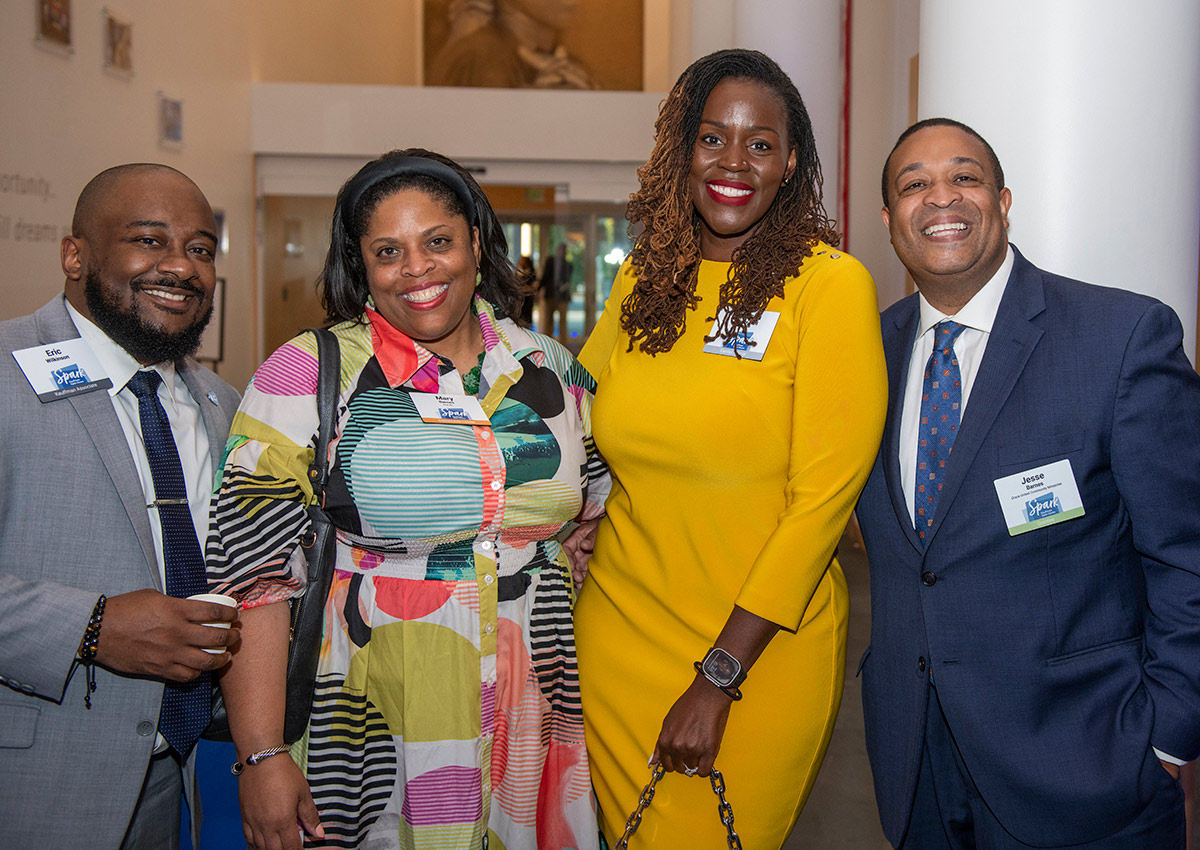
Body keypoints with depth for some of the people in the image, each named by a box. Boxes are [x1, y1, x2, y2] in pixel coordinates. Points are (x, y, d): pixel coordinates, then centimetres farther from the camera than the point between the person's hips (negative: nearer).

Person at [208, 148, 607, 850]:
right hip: (374, 733, -3)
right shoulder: (309, 375, -7)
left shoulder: (550, 370, 4)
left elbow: (601, 509, 17)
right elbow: (253, 571, -10)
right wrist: (261, 759, -14)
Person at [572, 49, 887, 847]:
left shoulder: (831, 284, -11)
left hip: (761, 654, -4)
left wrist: (719, 677, -15)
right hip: (619, 632, 4)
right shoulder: (642, 280, 4)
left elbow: (824, 496, -15)